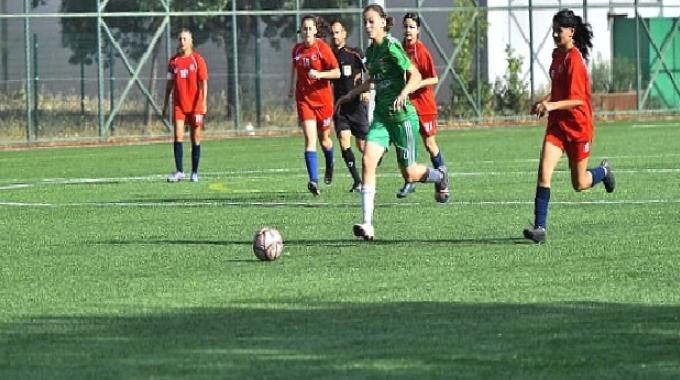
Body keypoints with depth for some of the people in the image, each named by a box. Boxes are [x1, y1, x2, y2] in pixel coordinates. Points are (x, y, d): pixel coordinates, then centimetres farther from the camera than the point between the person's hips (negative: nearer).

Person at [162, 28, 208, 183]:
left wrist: (204, 102, -16)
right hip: (178, 104, 2)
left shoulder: (197, 60, -1)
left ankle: (194, 173, 13)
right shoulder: (173, 61, 8)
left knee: (196, 138, 4)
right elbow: (169, 84, 14)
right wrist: (165, 104, 12)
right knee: (178, 135, -11)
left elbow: (203, 82, -5)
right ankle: (179, 171, -14)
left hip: (195, 105, -2)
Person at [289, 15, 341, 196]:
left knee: (324, 139, 13)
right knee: (310, 139, -14)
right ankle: (314, 181, -23)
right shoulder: (297, 49, 4)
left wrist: (319, 74, -26)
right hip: (304, 98, 2)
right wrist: (291, 87, 27)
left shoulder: (322, 48, -10)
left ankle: (329, 167, 46)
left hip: (323, 98, -2)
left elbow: (337, 72, -12)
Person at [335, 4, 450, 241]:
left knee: (410, 173, 5)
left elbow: (415, 76, -20)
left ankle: (440, 176, 41)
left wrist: (403, 93, -37)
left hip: (402, 115, -6)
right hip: (381, 116, 6)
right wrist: (350, 95, 28)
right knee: (368, 160, -15)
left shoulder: (391, 47, -14)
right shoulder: (371, 50, 9)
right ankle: (367, 225, -19)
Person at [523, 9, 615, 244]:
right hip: (557, 124, 6)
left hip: (578, 126, -6)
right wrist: (545, 101, 6)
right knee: (544, 172, -13)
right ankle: (540, 228, -15)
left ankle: (604, 171, 42)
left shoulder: (574, 59, -19)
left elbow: (578, 100, -22)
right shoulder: (557, 55, 7)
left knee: (580, 184, 9)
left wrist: (551, 105, -34)